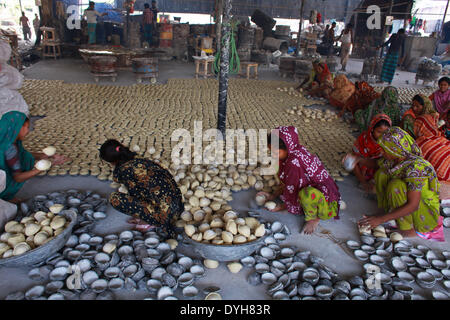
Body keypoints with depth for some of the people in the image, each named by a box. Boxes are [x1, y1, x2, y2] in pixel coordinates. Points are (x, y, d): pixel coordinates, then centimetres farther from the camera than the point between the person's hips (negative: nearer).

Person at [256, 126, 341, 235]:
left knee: (306, 193, -40)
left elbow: (292, 188, -19)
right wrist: (273, 196, 10)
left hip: (326, 197, -10)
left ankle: (313, 219, -8)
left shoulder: (294, 161, -30)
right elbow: (288, 183, 11)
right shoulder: (293, 152, -2)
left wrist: (283, 207, -4)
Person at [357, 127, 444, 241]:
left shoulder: (415, 167, -31)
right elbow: (376, 164, 14)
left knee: (396, 185, -30)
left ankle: (408, 230, -14)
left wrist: (381, 219, -34)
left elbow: (413, 206, -33)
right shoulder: (392, 159, -9)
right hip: (409, 205, 7)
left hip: (427, 212, -7)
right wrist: (359, 160, -5)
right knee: (381, 173, -6)